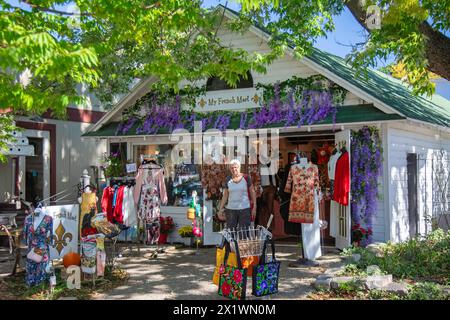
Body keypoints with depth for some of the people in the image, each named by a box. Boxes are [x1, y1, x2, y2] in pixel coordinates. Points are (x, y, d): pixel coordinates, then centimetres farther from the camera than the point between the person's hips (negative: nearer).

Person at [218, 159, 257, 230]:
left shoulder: (246, 178, 0)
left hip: (245, 209, -2)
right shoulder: (228, 180, 7)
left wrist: (254, 207, -2)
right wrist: (220, 209, 8)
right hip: (231, 209, 2)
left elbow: (252, 193, 3)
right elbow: (225, 196, 12)